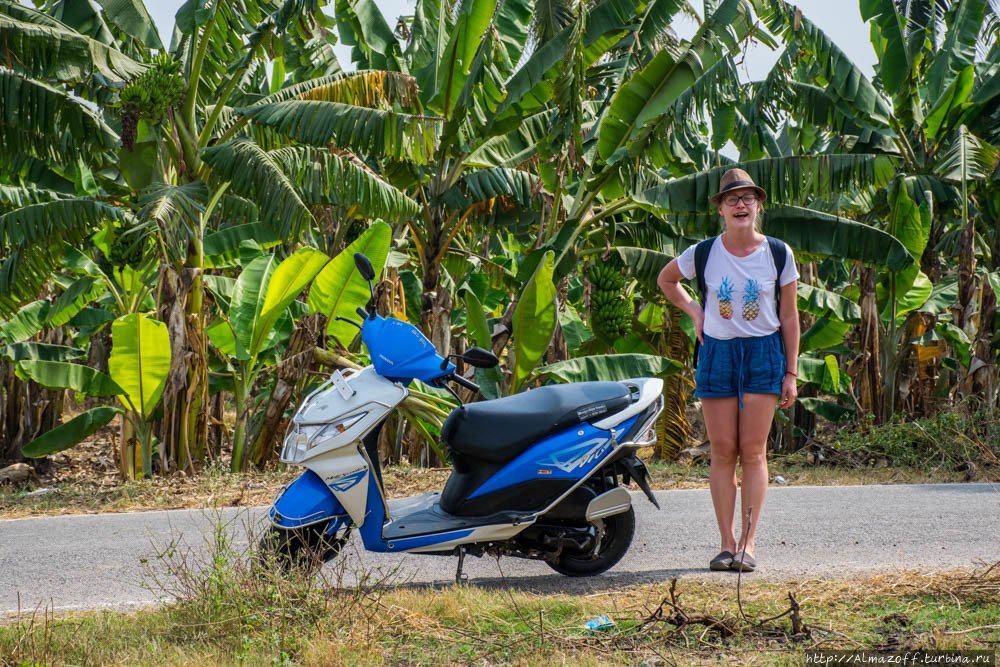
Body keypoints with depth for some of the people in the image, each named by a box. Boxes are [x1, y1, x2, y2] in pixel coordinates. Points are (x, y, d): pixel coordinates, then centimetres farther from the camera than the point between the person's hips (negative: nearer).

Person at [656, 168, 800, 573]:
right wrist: (692, 310, 4)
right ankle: (726, 543, 4)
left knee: (753, 452, -4)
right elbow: (666, 279, 20)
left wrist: (791, 372, 0)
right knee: (722, 452, 0)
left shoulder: (778, 253, -1)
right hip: (717, 354, 1)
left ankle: (749, 543, -2)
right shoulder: (704, 253, 0)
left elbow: (789, 316, 3)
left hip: (763, 355, -1)